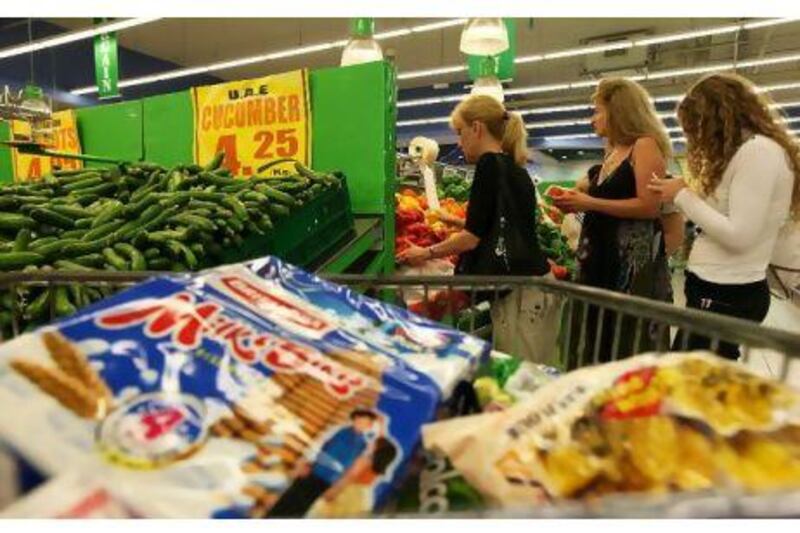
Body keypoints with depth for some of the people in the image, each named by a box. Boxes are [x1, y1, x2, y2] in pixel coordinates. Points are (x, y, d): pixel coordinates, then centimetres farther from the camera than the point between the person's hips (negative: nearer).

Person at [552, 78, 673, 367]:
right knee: (593, 347, 13)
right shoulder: (612, 154, 18)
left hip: (634, 261, -8)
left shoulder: (645, 145, -6)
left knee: (630, 351, -3)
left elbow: (649, 206, -18)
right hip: (600, 258, 9)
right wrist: (572, 200, 7)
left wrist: (590, 203, -16)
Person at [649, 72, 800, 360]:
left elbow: (739, 236, -20)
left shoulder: (758, 151, -13)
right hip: (720, 289, 9)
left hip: (726, 296, -9)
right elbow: (720, 217, 12)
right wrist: (683, 195, 3)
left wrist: (683, 196, -11)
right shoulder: (745, 151, 18)